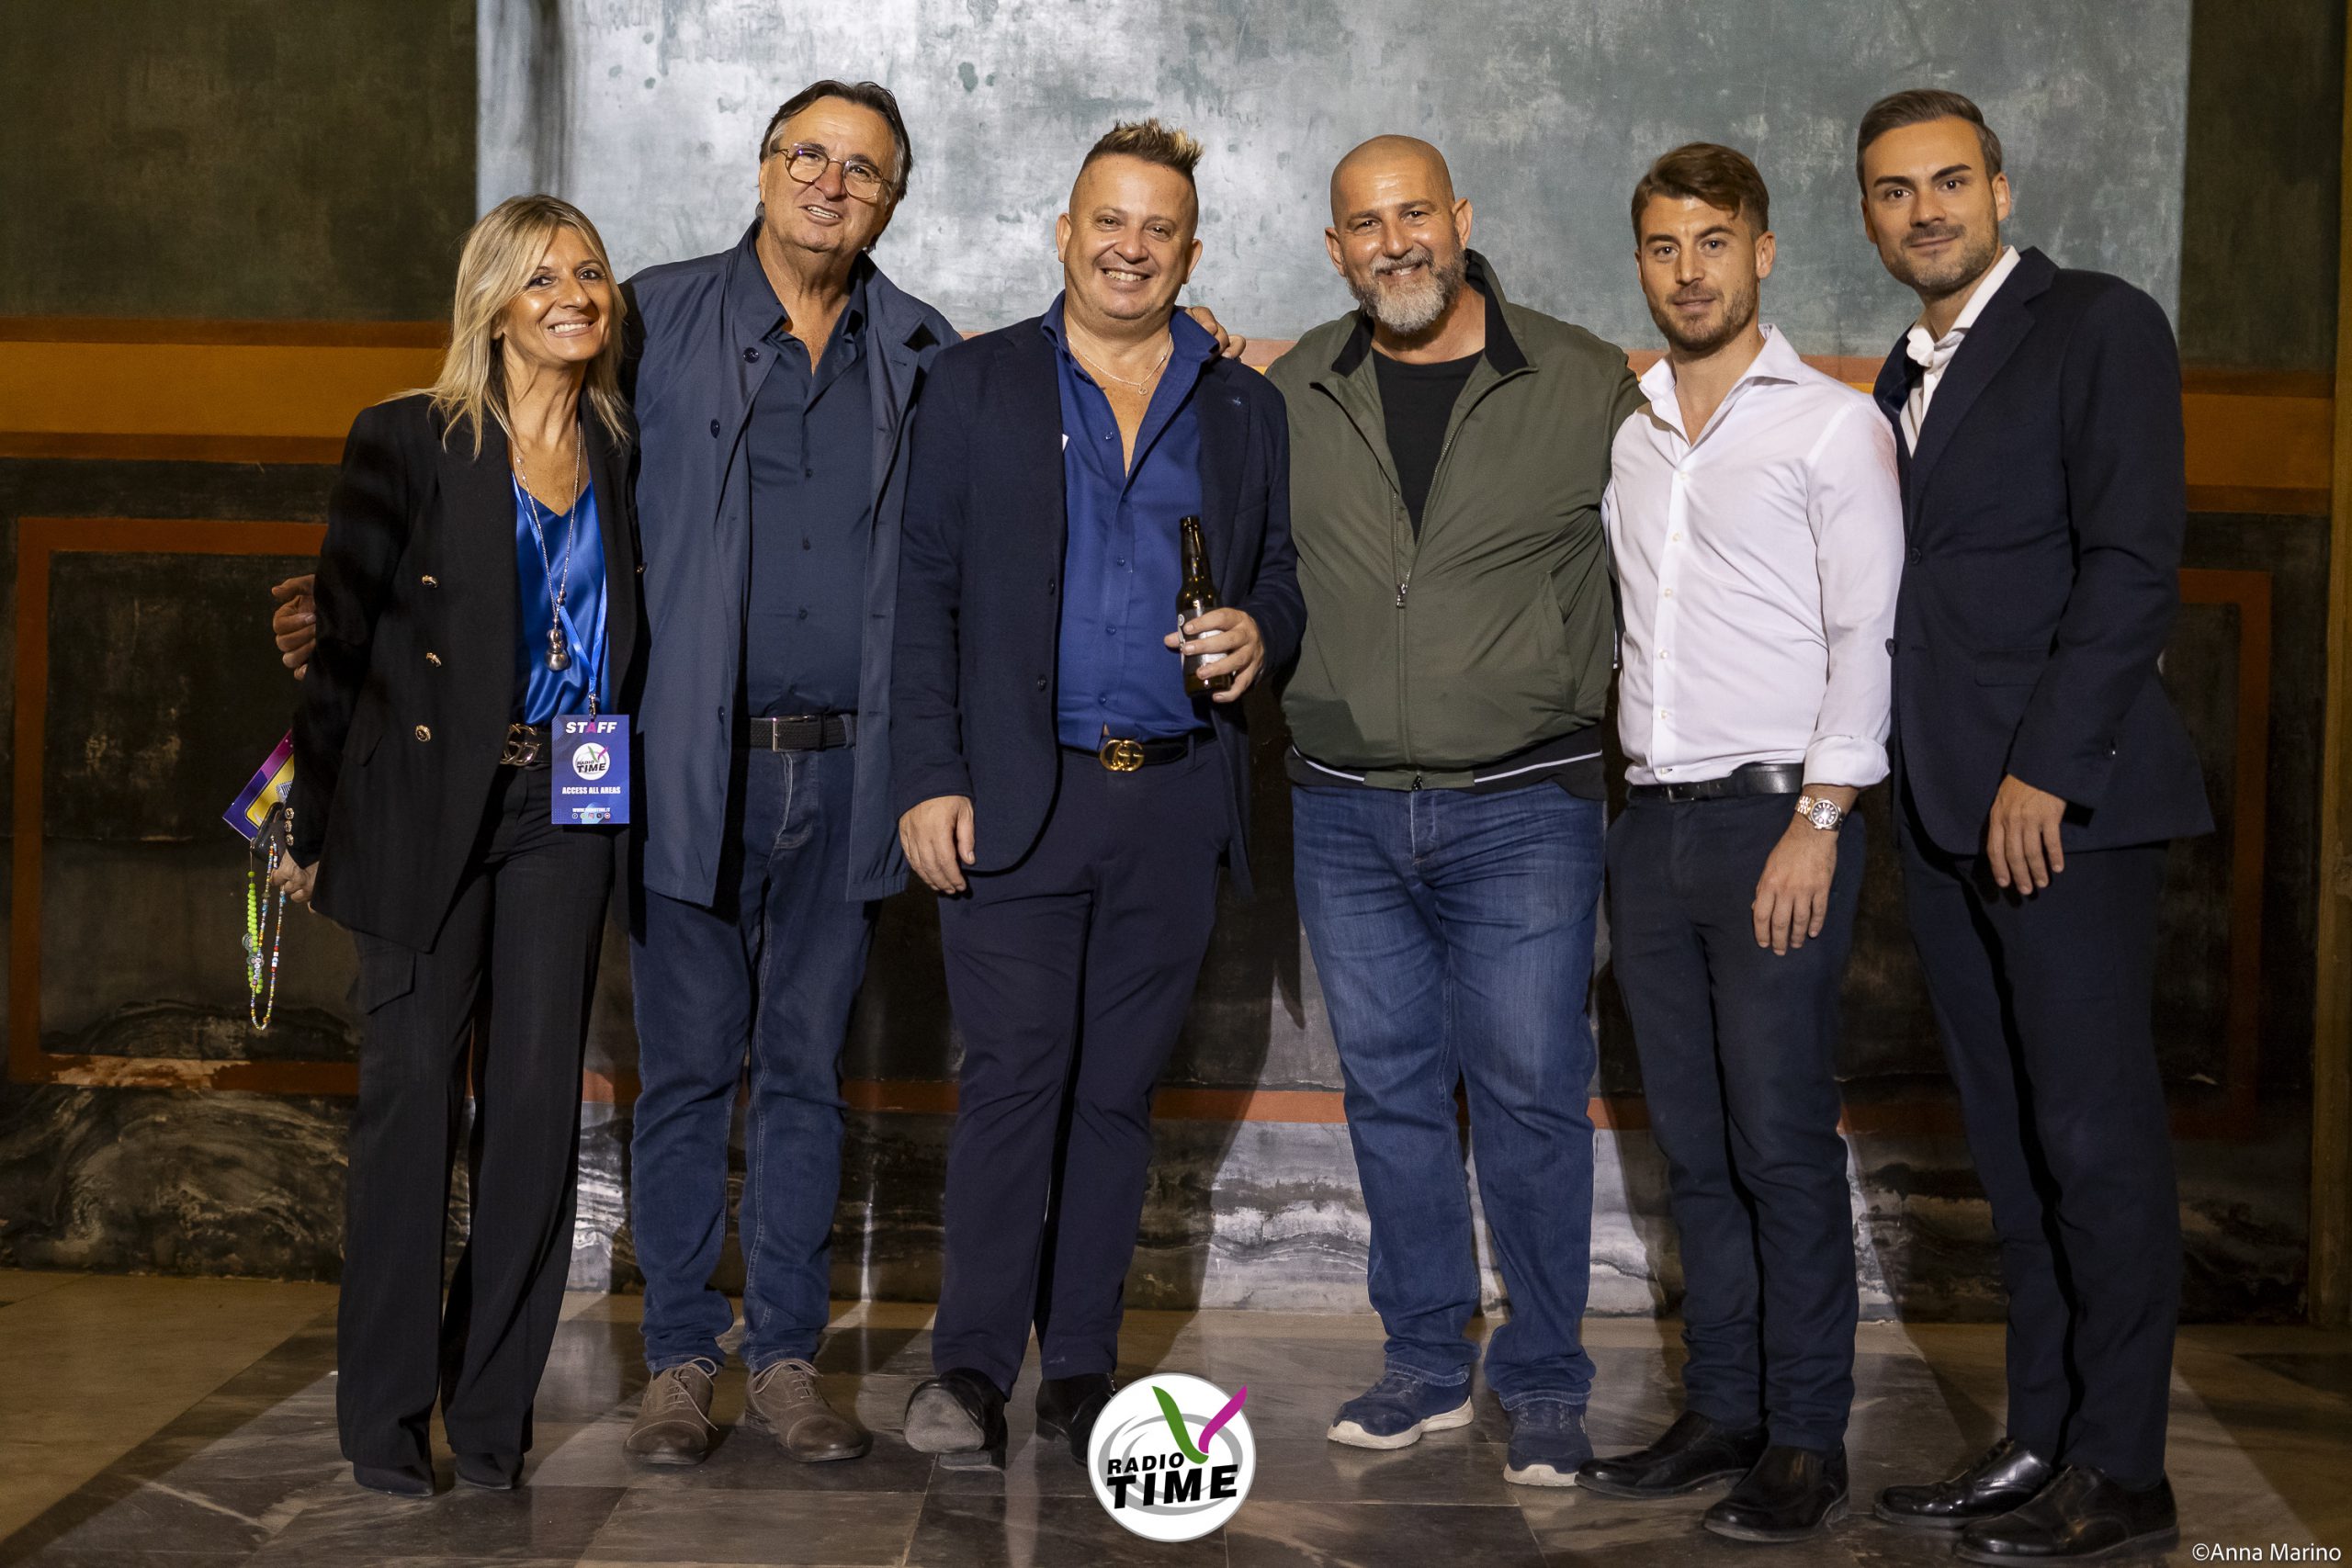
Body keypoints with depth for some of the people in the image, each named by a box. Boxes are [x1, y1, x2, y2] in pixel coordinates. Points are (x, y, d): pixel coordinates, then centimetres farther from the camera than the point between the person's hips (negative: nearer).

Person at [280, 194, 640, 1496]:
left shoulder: (618, 453, 8)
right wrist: (314, 828, 0)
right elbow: (341, 641, -1)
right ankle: (386, 1416, 10)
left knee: (537, 1097, 3)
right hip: (423, 801, -3)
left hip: (562, 812, 3)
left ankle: (493, 1408, 14)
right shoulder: (408, 442, -3)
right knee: (411, 1091, -1)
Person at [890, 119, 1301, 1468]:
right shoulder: (979, 385, 7)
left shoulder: (1245, 408, 13)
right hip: (1016, 798, -2)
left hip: (1176, 802, 2)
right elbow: (926, 591, 3)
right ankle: (972, 1366, 2)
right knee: (1015, 1073, -7)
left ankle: (1082, 1367, 16)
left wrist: (1260, 631, -6)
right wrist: (930, 777, -5)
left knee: (1118, 1089, 7)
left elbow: (1282, 576, 19)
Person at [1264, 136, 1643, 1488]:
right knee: (1391, 1089, 10)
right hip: (1346, 810, 3)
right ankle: (1428, 1362, 24)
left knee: (1531, 1095, 0)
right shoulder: (1294, 395, 6)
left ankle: (1546, 1382, 15)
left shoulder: (1586, 384, -2)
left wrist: (1582, 707, 3)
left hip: (1523, 806, -3)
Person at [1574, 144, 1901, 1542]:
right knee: (1693, 1144, 9)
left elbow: (1866, 638, -7)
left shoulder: (1833, 424, -1)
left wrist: (1815, 822, -14)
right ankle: (1723, 1412, 19)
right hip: (1652, 822, 6)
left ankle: (1808, 1442, 3)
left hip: (1779, 817, -5)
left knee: (1783, 1141, -5)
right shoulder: (1622, 432, 15)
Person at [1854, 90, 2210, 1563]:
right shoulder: (1906, 379, 20)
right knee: (2013, 1146, 10)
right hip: (1949, 815, 7)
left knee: (2097, 1137, -3)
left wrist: (2045, 769, -16)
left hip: (2067, 800, -7)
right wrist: (1927, 789, 7)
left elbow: (2136, 561, -12)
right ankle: (2040, 1444, 17)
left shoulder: (2098, 325, -3)